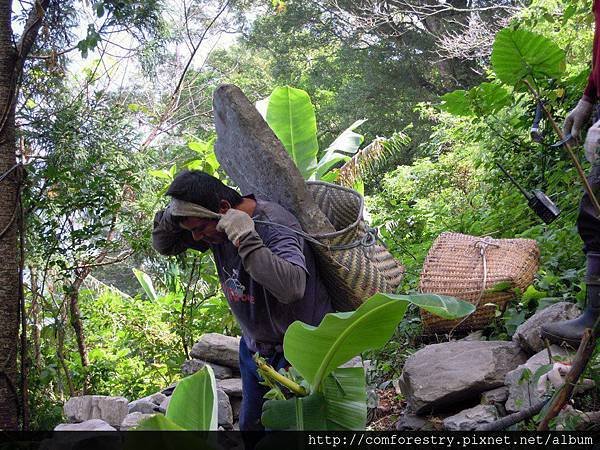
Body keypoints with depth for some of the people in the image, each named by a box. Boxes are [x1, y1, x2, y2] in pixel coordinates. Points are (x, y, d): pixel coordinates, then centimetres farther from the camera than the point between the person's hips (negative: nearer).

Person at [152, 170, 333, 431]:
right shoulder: (216, 223, -7)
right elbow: (163, 245, 3)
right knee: (250, 423, 20)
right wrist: (172, 215, -19)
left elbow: (292, 288, -46)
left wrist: (246, 239, -45)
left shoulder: (275, 226, -30)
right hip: (254, 347, 8)